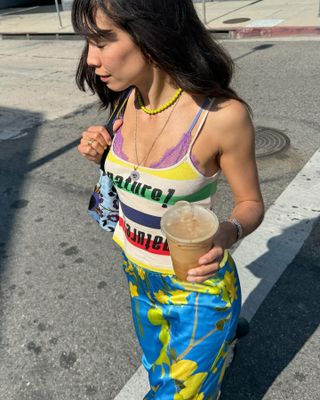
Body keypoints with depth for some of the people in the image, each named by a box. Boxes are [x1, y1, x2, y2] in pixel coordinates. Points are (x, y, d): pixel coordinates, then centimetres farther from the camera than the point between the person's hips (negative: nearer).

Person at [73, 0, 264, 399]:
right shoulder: (127, 101, -8)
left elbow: (251, 203, -12)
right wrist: (102, 154, -12)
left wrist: (226, 233, -32)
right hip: (138, 276, 6)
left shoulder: (223, 114, -26)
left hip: (196, 287, -6)